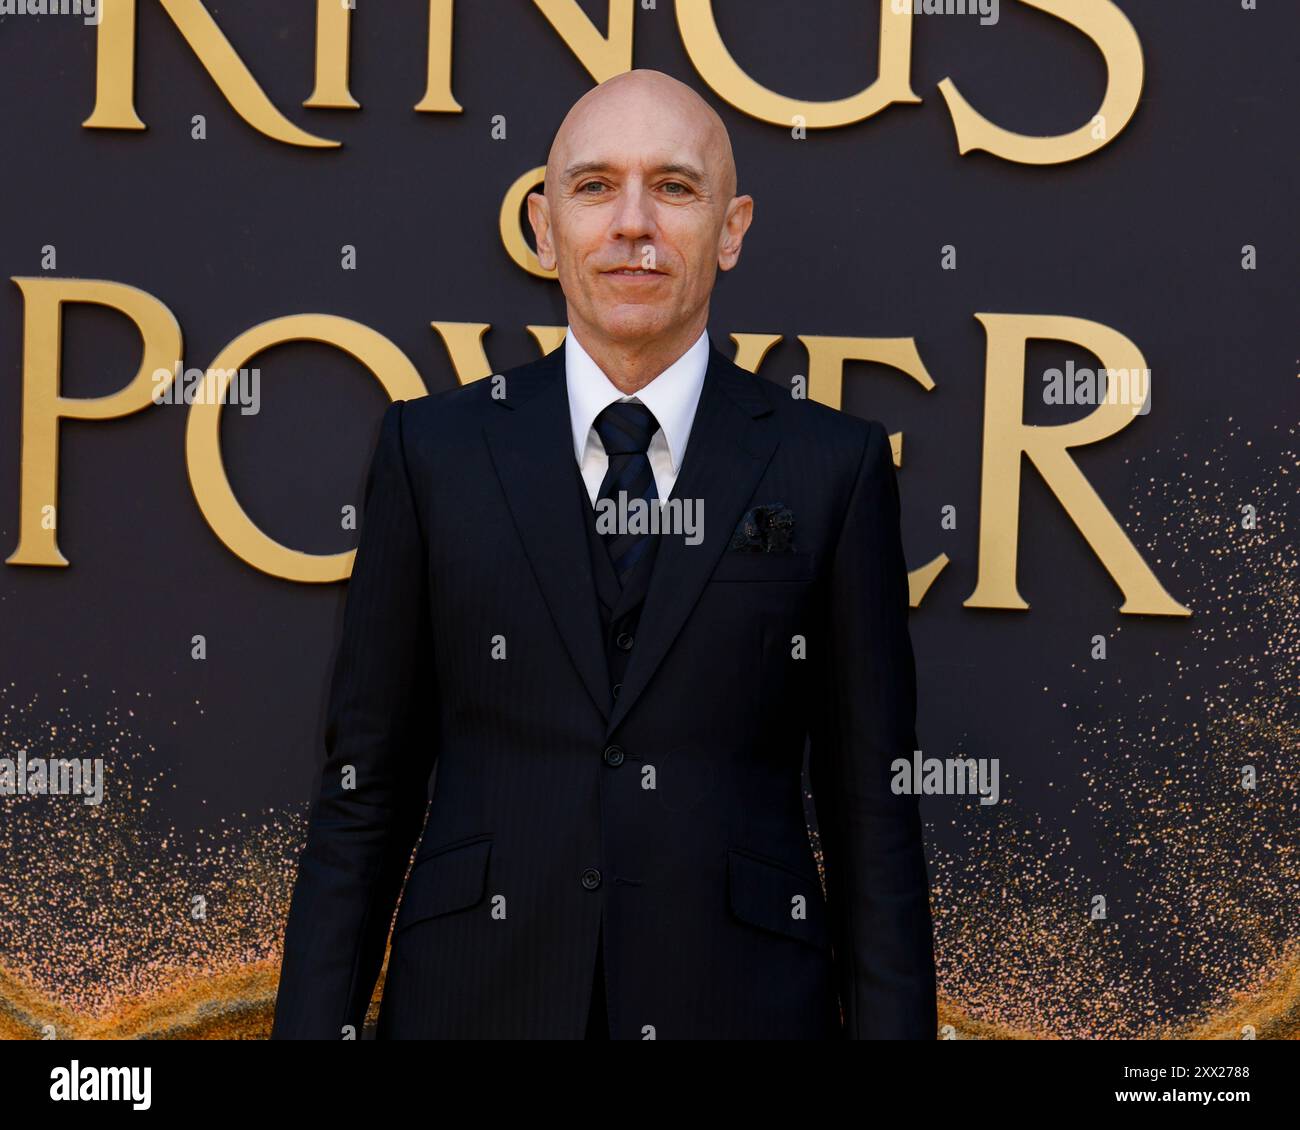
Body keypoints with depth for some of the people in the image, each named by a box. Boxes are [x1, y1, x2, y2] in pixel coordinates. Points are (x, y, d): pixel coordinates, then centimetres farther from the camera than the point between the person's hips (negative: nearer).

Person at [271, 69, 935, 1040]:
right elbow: (366, 789, 3)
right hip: (480, 998, 1)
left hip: (738, 1000, 0)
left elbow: (872, 812, 0)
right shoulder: (434, 449, 2)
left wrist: (891, 1025, -3)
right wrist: (316, 1023, -1)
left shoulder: (832, 467, 0)